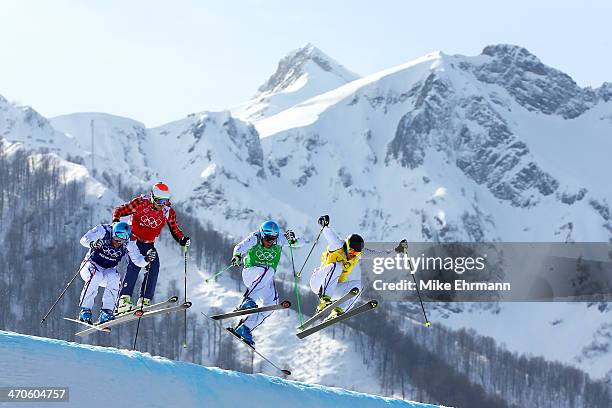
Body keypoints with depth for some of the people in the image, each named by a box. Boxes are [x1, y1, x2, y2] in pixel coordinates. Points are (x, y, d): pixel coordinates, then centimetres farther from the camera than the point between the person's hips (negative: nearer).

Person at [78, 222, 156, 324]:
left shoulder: (128, 243, -11)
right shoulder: (103, 231, -19)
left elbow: (138, 261, -9)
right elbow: (84, 239, -25)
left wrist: (147, 259, -30)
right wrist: (92, 244, -47)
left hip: (108, 271, 3)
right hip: (92, 265, -3)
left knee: (114, 278, -31)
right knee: (96, 275, -36)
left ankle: (106, 313, -30)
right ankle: (84, 311, -32)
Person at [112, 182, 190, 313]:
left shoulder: (168, 212, -5)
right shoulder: (140, 203, -15)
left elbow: (175, 230, 4)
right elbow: (119, 210, -9)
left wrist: (182, 239, -17)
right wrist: (116, 220, -30)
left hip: (149, 244, 4)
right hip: (134, 240, -4)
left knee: (154, 266, -17)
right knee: (135, 265, -24)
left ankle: (144, 300, -15)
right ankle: (124, 300, -29)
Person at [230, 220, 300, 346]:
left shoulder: (279, 240, -6)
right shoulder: (255, 239, -13)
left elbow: (300, 243, -4)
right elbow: (241, 247, -28)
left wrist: (292, 240, -26)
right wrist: (237, 255, -50)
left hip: (266, 279, 5)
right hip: (251, 272, -5)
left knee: (271, 303, -15)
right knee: (268, 270, -35)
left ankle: (244, 329, -12)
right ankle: (248, 301, -46)